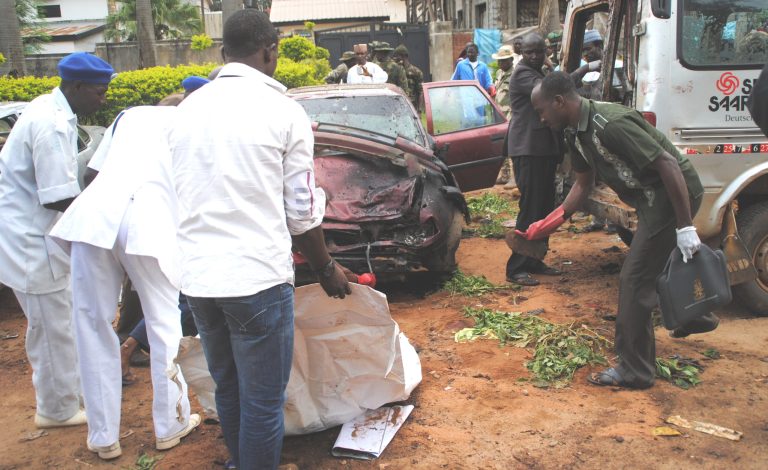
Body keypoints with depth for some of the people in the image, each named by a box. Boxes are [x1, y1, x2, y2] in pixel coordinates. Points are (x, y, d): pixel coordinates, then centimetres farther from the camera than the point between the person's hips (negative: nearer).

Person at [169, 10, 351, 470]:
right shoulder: (283, 110, -6)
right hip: (256, 277, -6)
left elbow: (183, 195, 14)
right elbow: (302, 211, -4)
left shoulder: (189, 109, 9)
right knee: (263, 402, 8)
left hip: (197, 276, 6)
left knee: (228, 389, 22)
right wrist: (327, 268, 11)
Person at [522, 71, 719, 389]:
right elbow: (584, 183, 14)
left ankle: (634, 371, 5)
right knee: (658, 264, 28)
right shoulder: (576, 132, 3)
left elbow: (668, 164, -28)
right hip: (652, 197, 10)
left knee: (635, 279, -6)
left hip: (674, 194, -10)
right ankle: (693, 317, 54)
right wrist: (550, 223, 6)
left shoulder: (610, 125, -28)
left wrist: (685, 227, -28)